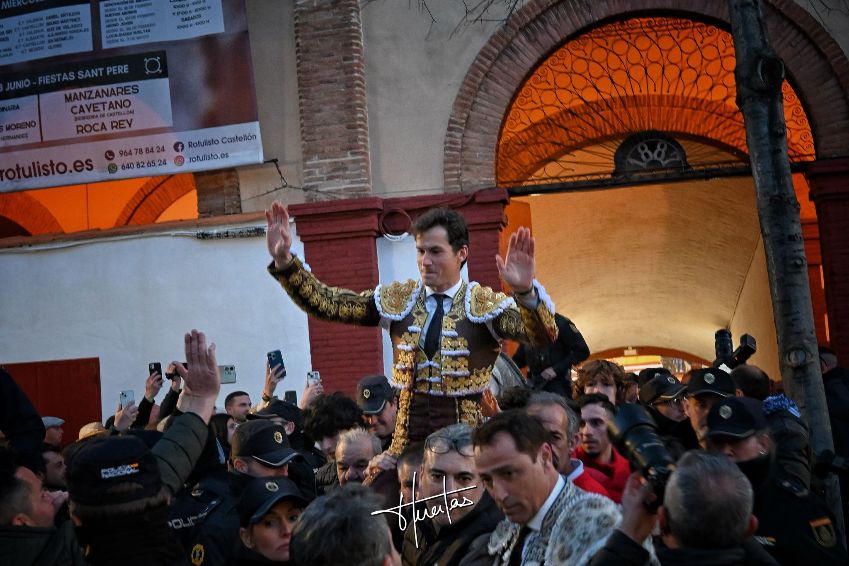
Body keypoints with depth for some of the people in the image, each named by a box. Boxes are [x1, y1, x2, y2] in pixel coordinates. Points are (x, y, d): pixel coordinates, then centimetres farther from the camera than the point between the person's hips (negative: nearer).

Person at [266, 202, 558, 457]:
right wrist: (284, 262, -10)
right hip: (407, 440, 3)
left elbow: (544, 335, -20)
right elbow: (326, 303, 3)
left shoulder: (485, 304, -5)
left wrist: (525, 291, -40)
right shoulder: (397, 300, 6)